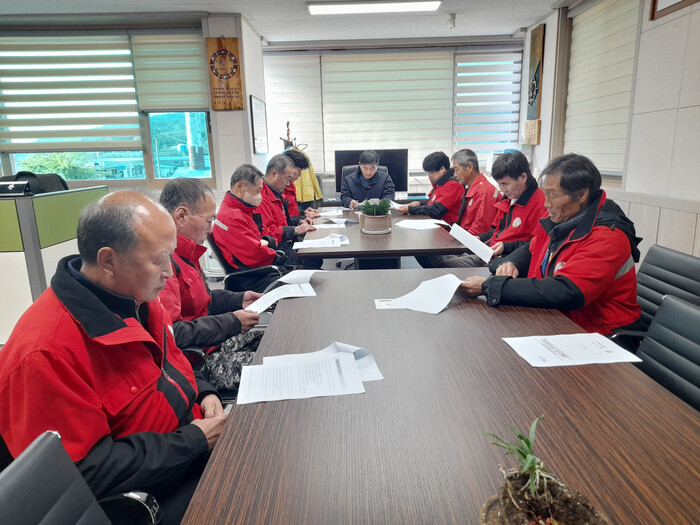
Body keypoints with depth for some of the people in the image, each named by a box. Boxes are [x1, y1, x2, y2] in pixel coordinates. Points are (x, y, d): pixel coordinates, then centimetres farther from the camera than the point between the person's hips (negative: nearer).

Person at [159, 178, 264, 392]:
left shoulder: (182, 253, 11)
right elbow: (169, 333, -32)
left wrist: (238, 299, 12)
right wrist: (231, 323, -21)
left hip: (213, 341, 11)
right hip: (196, 362, -11)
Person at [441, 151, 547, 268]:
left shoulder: (539, 203, -13)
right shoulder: (508, 199, 17)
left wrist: (506, 247, -20)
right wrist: (479, 238, 11)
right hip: (488, 253, 9)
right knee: (444, 262, -4)